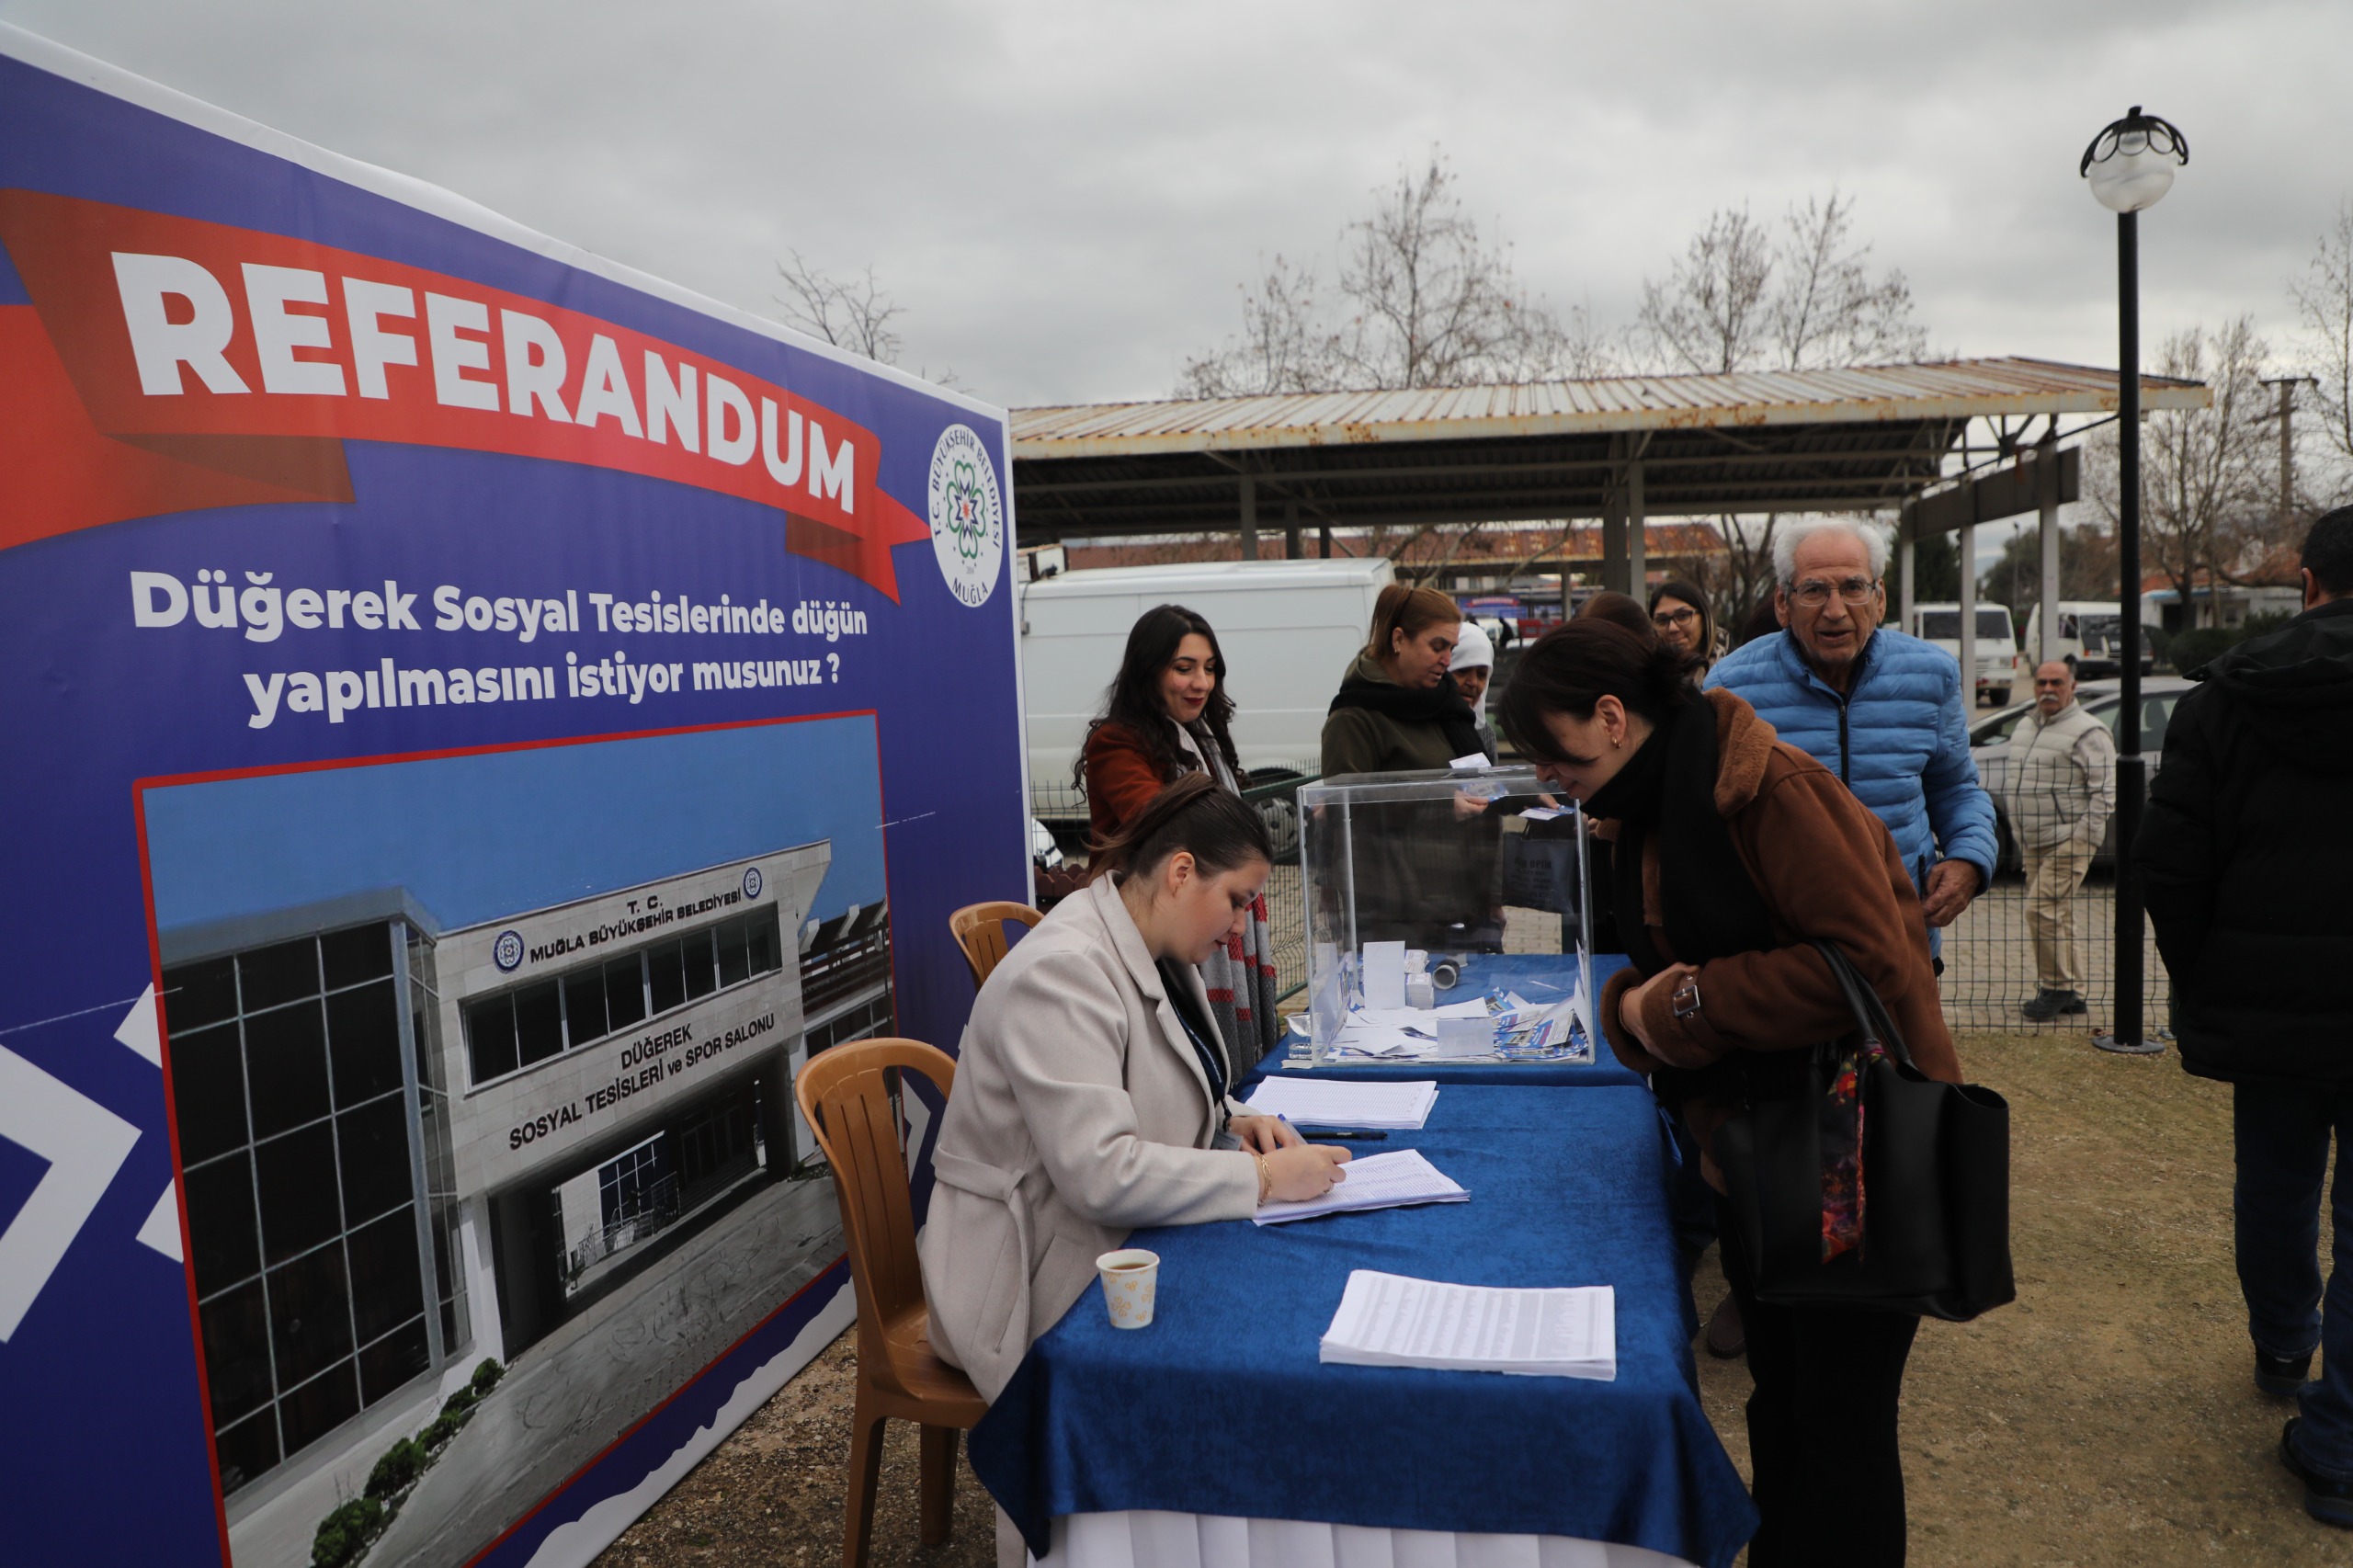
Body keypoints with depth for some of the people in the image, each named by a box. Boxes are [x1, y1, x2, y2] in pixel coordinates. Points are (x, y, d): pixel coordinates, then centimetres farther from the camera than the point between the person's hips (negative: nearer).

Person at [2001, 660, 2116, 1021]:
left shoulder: (2087, 731, -8)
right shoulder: (2024, 729, 16)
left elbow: (2104, 791, -13)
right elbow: (2013, 784, 23)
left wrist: (2081, 837, -17)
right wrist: (2019, 836, 18)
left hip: (2069, 840, -8)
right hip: (2033, 843, 8)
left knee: (2043, 910, -14)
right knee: (2056, 915, 12)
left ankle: (2056, 987, -3)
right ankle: (2071, 992, 20)